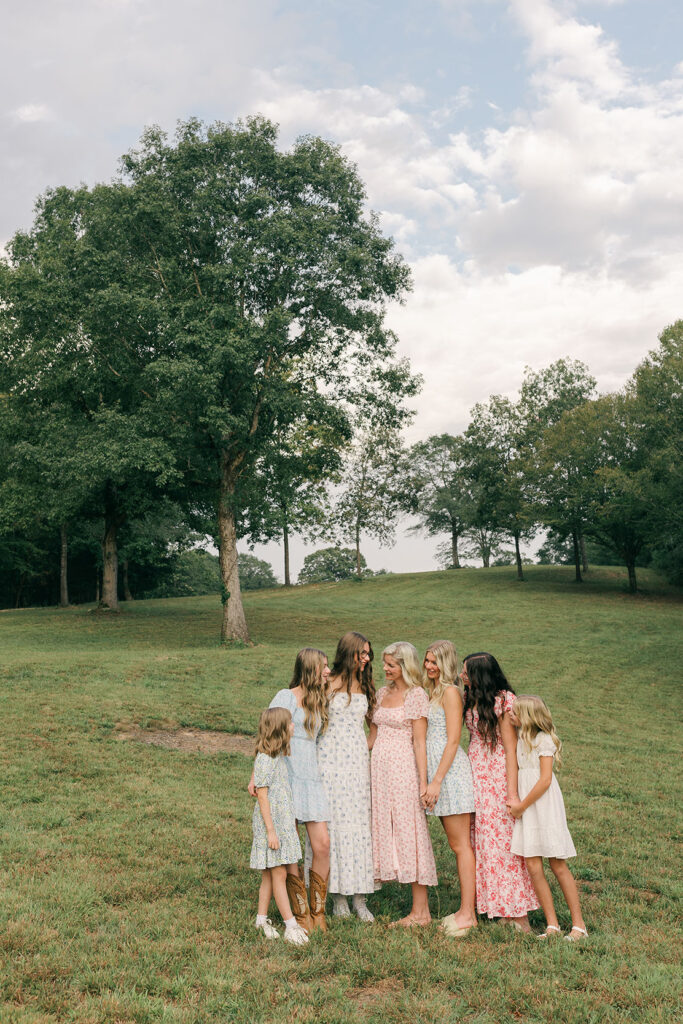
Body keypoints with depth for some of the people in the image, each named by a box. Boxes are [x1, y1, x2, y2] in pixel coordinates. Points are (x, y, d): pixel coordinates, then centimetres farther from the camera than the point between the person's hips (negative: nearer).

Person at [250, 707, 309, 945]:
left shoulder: (279, 756, 10)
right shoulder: (265, 759, -18)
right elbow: (262, 795, -18)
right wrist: (271, 830, -18)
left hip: (283, 821, 9)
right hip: (270, 822, -9)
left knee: (270, 873, 14)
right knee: (278, 873, -3)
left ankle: (262, 919, 24)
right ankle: (291, 926, 2)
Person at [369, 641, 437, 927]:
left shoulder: (416, 695, -7)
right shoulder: (383, 693, 13)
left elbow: (419, 742, -10)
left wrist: (423, 781, -14)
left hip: (403, 768, -7)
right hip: (379, 766, 7)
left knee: (408, 830, -3)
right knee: (385, 827, 7)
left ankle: (421, 911, 6)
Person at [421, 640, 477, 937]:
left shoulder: (450, 692, -10)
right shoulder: (430, 692, 16)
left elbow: (453, 741, -15)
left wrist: (436, 781, -17)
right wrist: (432, 780, 12)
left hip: (451, 770, -8)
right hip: (436, 770, 8)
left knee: (460, 844, -4)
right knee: (455, 843, 11)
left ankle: (468, 913, 2)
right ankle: (465, 909, 18)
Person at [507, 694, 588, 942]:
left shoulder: (544, 739, -10)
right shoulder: (520, 738, 11)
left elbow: (545, 780, -15)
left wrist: (522, 806, -11)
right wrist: (516, 802, 4)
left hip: (545, 805, -6)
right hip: (526, 807, 6)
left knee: (558, 866, -1)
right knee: (532, 866, 0)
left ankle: (578, 924, 11)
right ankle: (552, 925, 9)